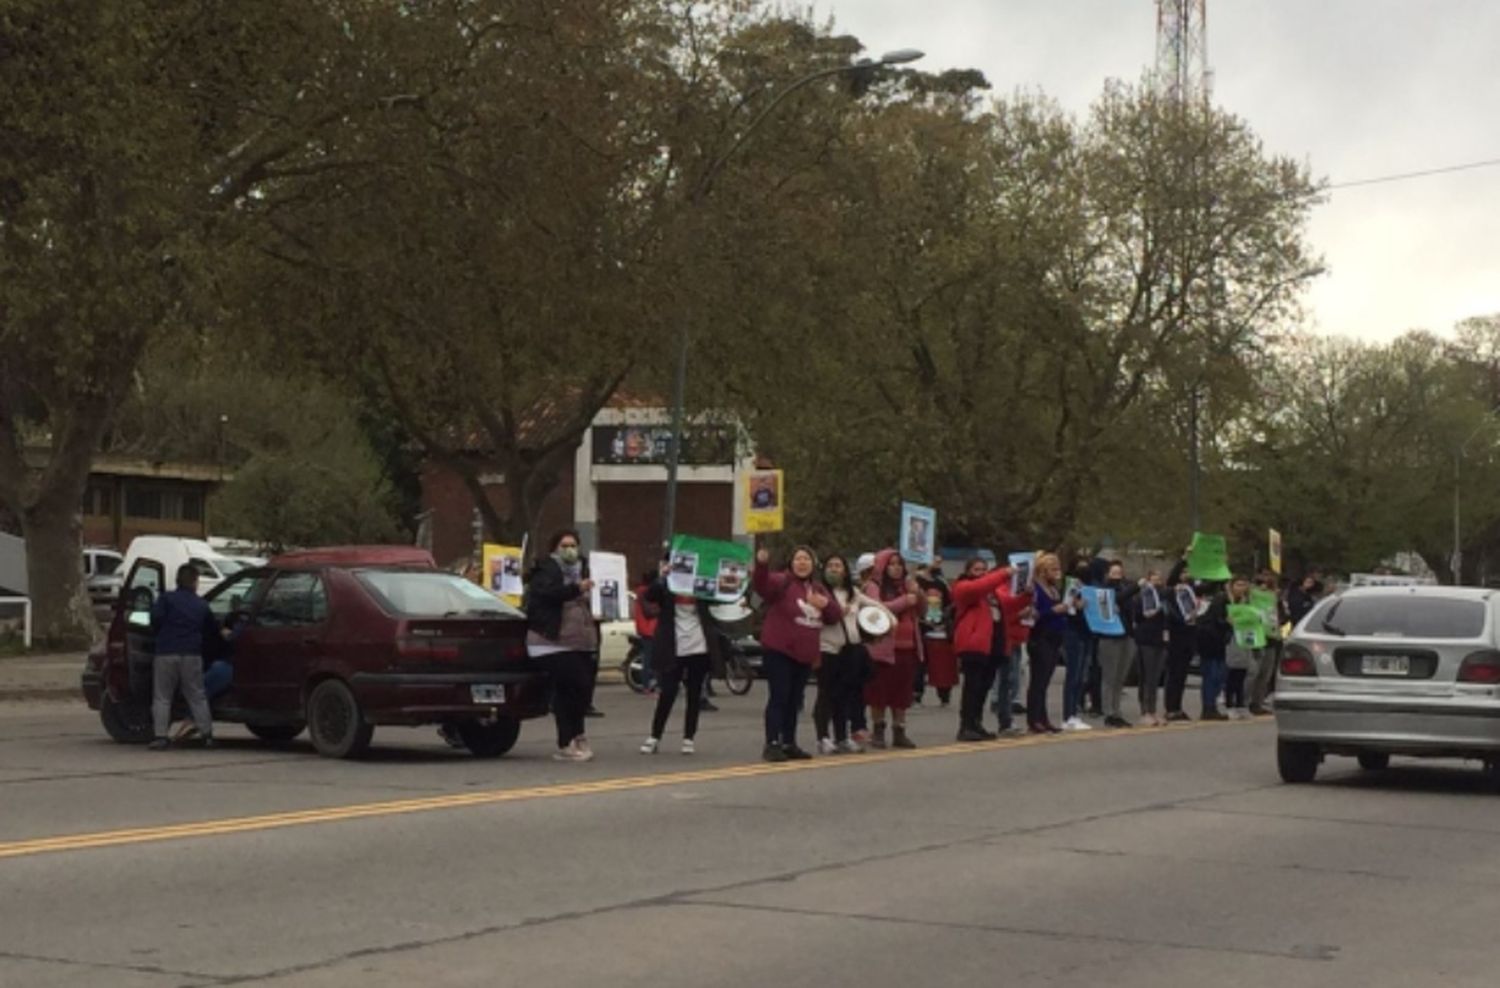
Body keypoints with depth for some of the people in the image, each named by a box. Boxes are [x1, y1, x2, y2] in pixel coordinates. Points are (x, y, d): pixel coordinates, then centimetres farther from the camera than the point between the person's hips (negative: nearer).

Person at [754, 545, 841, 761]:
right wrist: (762, 565, -49)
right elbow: (762, 584, -28)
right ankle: (772, 744, -12)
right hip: (779, 652, -7)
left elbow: (835, 616, 14)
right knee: (779, 698, -11)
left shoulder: (819, 589, 16)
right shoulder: (782, 582, -7)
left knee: (794, 701, 13)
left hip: (805, 654, 7)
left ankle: (789, 744, 20)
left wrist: (825, 604, -9)